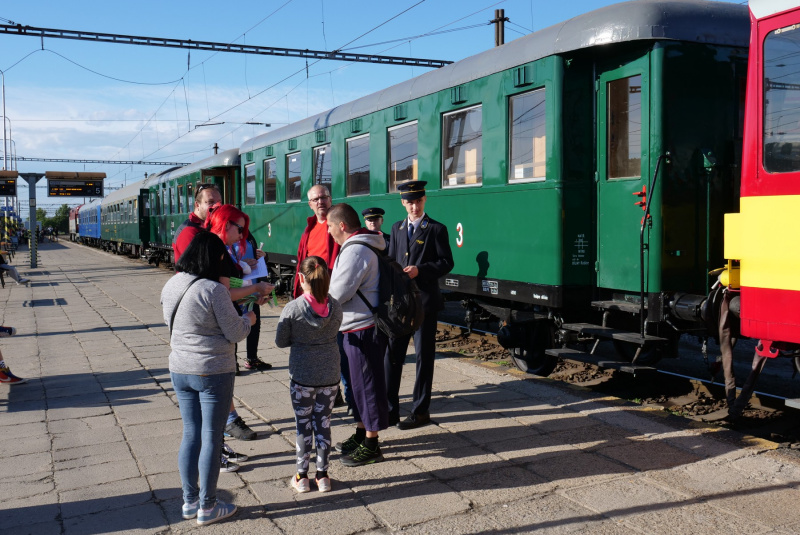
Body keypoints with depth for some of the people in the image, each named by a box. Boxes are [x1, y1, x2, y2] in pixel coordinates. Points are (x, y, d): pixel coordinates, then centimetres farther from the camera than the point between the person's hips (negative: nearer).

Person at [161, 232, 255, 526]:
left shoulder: (171, 286, 2)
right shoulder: (213, 290, -20)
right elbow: (235, 333, -15)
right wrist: (249, 319, 6)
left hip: (180, 371, 7)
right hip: (214, 373, -7)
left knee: (191, 434, 17)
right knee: (211, 438, 5)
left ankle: (189, 501, 27)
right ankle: (207, 507, 16)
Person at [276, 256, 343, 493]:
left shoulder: (292, 308, -16)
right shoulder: (335, 306, -8)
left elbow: (280, 341, -6)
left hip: (302, 375, -2)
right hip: (330, 375, 3)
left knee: (303, 425, 11)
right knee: (323, 422, 14)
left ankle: (302, 476, 20)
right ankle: (322, 475, 22)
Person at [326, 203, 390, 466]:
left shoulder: (355, 250, -20)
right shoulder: (364, 245, 15)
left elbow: (337, 293, -22)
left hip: (363, 329, -11)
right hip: (358, 327, 11)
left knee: (367, 384, -2)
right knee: (359, 382, 20)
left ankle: (371, 446, 8)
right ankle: (361, 434, 33)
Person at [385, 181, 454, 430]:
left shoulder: (436, 229, -2)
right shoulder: (397, 228, 14)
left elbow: (446, 262, -6)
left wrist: (419, 270, -18)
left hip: (424, 301, -5)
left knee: (423, 356, 3)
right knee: (392, 353, 6)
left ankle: (420, 411, 13)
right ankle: (390, 409, 15)